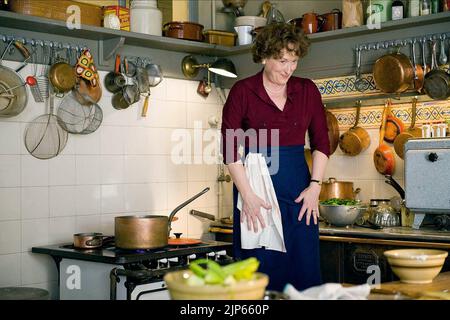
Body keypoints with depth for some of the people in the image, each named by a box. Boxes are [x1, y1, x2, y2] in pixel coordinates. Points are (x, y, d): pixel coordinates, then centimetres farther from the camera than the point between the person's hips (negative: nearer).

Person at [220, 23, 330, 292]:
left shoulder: (307, 90, 7)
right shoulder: (243, 91, -3)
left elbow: (321, 141, 9)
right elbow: (230, 147, -6)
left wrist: (315, 186, -1)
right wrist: (247, 195, -11)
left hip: (299, 189, 3)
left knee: (303, 271, 6)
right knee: (260, 272, 2)